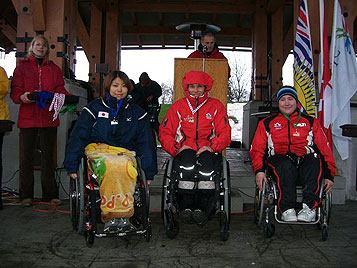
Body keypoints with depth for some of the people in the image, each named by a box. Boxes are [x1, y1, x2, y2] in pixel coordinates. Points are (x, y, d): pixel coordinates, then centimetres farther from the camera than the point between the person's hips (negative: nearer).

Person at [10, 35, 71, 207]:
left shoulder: (54, 69, 14)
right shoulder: (22, 67, 8)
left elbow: (60, 90, 7)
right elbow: (15, 92, 1)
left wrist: (66, 97, -15)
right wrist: (22, 97, -21)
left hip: (49, 118, 1)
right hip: (28, 118, -1)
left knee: (48, 156, 7)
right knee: (27, 156, 3)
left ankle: (50, 194, 14)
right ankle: (26, 195, 13)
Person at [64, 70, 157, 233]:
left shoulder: (136, 113, 18)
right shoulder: (94, 108, 13)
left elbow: (146, 142, 17)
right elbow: (77, 137, 9)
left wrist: (149, 172, 8)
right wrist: (72, 166, -2)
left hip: (125, 154, 1)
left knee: (123, 166, -37)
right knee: (110, 166, -37)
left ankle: (112, 216, -36)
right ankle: (120, 215, -37)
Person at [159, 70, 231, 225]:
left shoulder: (216, 106, 13)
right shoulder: (178, 106, 14)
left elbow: (225, 134, 6)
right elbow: (165, 132, 8)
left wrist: (212, 147, -12)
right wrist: (176, 148, -9)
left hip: (208, 151, 0)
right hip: (185, 150, 0)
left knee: (206, 161, -35)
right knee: (187, 161, -35)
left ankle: (202, 208, -31)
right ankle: (185, 206, -27)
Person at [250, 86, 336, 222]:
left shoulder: (311, 122, 20)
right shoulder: (267, 123, 19)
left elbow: (325, 149, 14)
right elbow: (257, 149, 10)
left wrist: (329, 175, 2)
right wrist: (259, 170, -8)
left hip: (305, 162, 1)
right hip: (279, 162, 0)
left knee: (314, 160, -34)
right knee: (285, 165, -36)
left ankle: (309, 207, -35)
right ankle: (287, 209, -35)